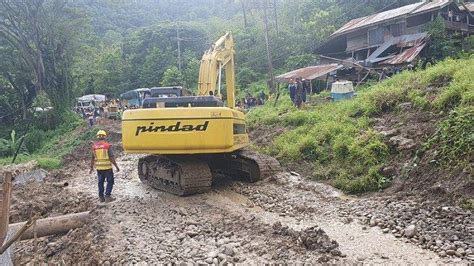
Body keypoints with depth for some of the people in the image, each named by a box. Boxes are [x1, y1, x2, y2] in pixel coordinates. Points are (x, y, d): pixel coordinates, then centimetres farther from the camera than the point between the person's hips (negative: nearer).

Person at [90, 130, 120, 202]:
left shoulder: (94, 146, 2)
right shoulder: (108, 145, -11)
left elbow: (92, 158, 6)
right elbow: (111, 157, -13)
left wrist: (91, 167, 17)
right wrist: (116, 166, -6)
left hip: (99, 167, 4)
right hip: (107, 167, -4)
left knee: (100, 182, 14)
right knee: (110, 181, 6)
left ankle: (101, 197, 17)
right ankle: (107, 196, -1)